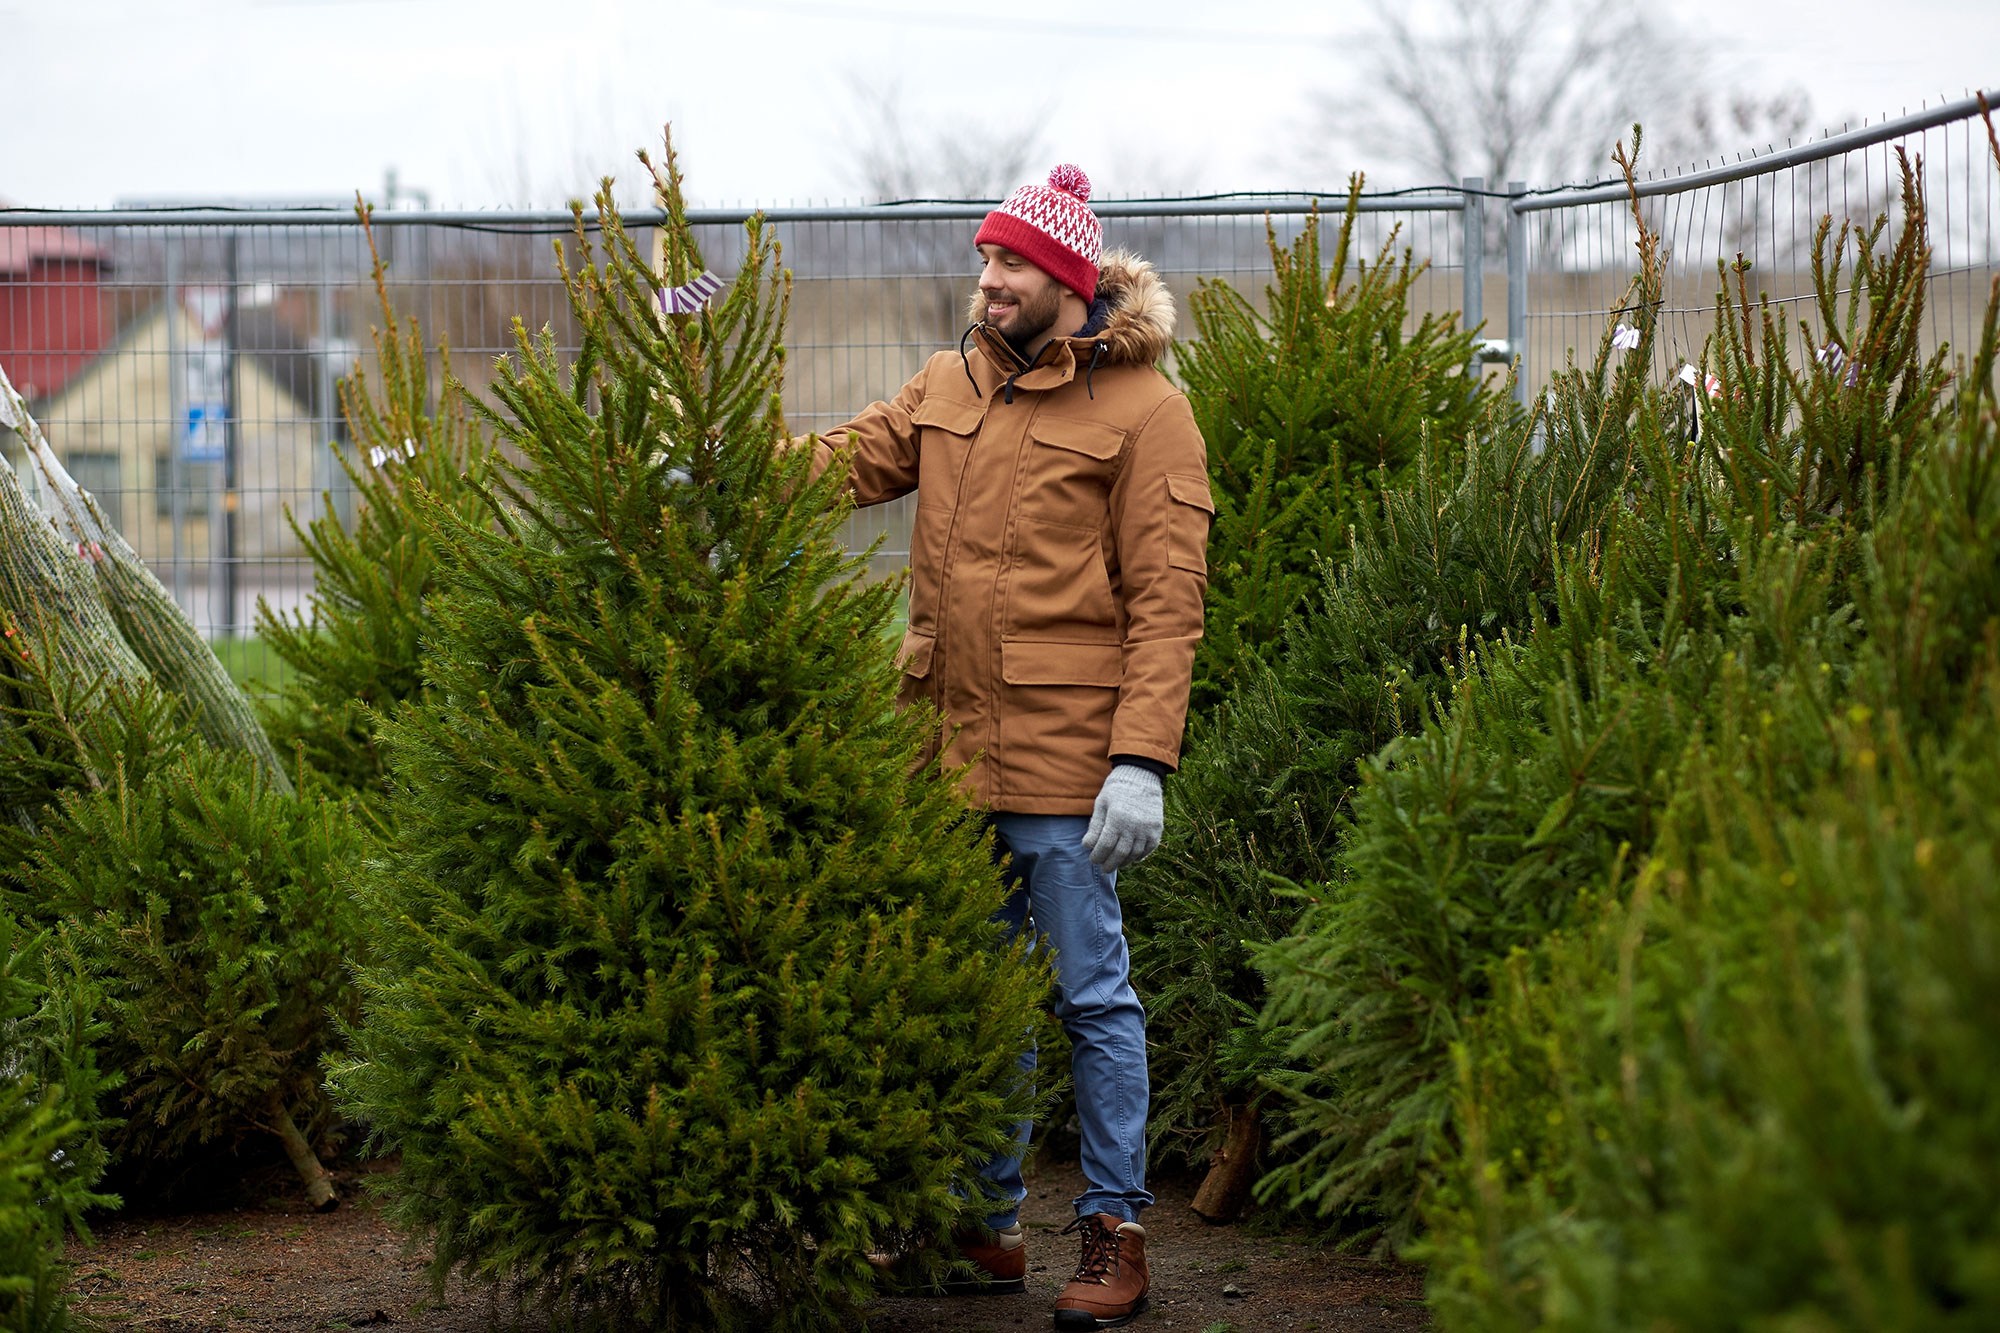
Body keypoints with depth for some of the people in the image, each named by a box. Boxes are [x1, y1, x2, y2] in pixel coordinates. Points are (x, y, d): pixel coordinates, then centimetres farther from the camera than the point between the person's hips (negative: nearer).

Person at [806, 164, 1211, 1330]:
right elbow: (844, 463, 9)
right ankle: (990, 1224, 25)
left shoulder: (1142, 409, -7)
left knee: (1092, 993, 1)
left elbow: (1167, 600, -11)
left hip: (1064, 757, -6)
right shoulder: (949, 386, 13)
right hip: (955, 749, 6)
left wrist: (1143, 759, -18)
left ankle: (1116, 1234, 10)